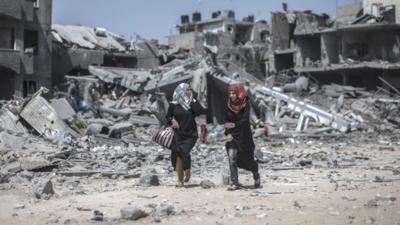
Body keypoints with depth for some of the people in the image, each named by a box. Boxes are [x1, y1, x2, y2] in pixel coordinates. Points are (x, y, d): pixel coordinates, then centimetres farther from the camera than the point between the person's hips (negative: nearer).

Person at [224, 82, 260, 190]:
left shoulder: (246, 104, -9)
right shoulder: (229, 105, 0)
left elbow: (245, 120, -19)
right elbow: (226, 121, 0)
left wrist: (234, 125, -30)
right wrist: (227, 134, -13)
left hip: (244, 136, -2)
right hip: (232, 136, 2)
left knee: (247, 159, 8)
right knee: (232, 158, -12)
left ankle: (256, 175, 38)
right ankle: (234, 183, -5)